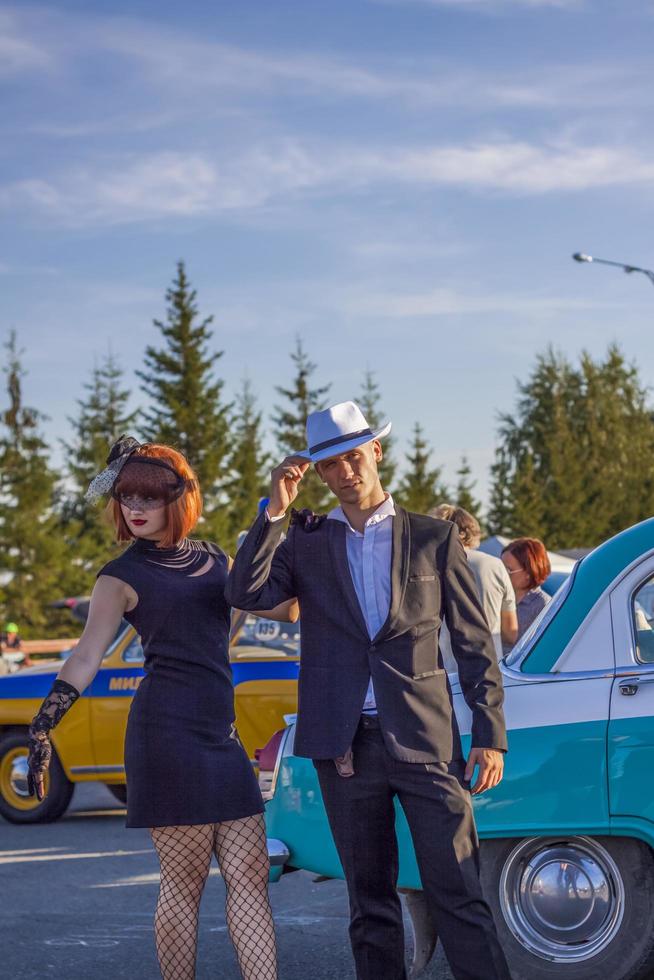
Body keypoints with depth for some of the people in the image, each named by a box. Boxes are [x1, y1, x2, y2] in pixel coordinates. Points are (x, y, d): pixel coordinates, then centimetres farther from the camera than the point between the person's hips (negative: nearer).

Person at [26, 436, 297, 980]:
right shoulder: (123, 576, -1)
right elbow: (87, 657, -8)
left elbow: (287, 608, 20)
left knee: (250, 877, 3)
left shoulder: (215, 561, 15)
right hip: (168, 731, -6)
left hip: (221, 733, 6)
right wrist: (42, 727, -19)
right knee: (184, 882, -3)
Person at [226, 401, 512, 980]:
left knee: (458, 896, -5)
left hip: (424, 738, -2)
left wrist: (490, 736, -1)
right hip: (346, 746, 2)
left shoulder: (434, 538, 6)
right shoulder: (306, 543, 10)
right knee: (370, 900, 9)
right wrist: (275, 510, -10)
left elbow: (475, 644, 6)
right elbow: (246, 595, -6)